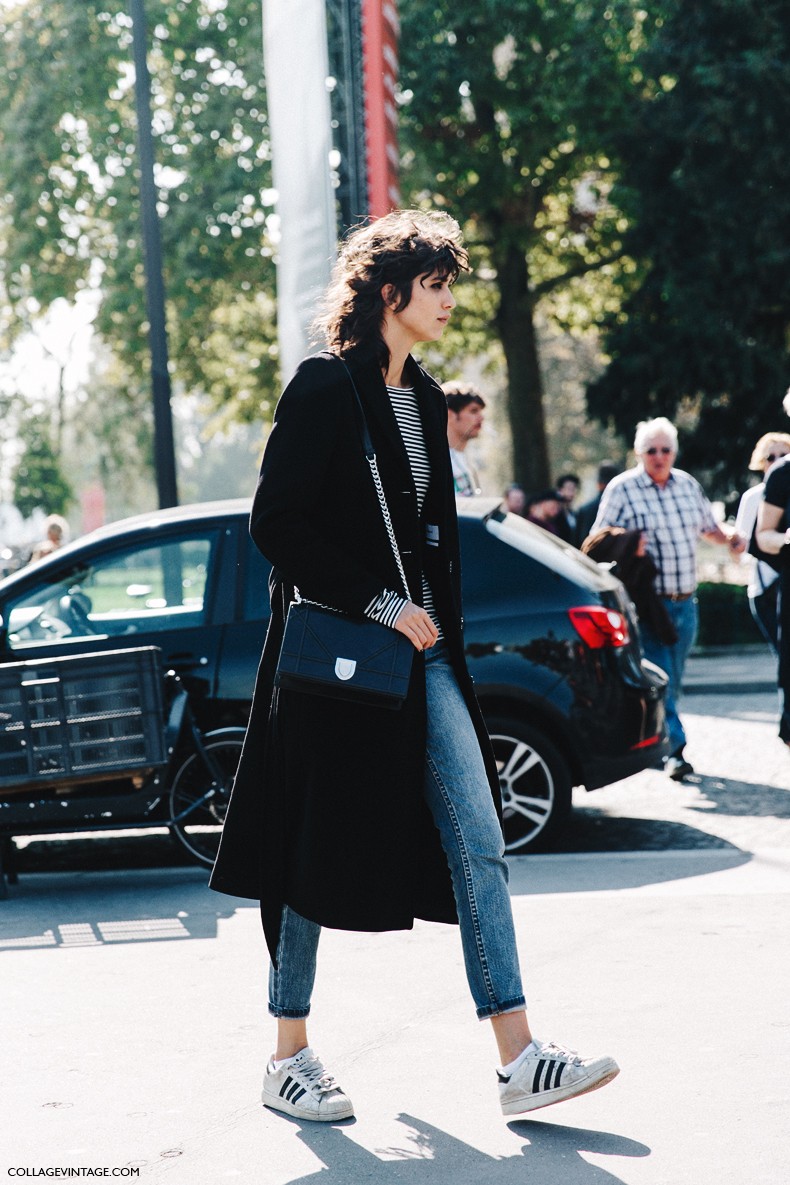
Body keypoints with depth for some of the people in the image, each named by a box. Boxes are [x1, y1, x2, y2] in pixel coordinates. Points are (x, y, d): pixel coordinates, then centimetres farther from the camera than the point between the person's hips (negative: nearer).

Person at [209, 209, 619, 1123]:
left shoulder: (425, 398, 14)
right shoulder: (325, 389, -9)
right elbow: (275, 522, -14)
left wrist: (437, 625, 13)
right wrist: (380, 606, -16)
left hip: (420, 652, 7)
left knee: (479, 848, -1)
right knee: (319, 853, 4)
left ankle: (519, 1059, -2)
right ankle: (289, 1061, 17)